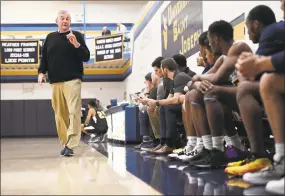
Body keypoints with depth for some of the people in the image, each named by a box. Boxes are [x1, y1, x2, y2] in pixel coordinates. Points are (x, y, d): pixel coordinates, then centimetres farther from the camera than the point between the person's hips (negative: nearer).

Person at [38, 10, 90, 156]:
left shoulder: (76, 35, 7)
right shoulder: (50, 37, 16)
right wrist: (41, 71, 2)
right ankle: (65, 144, 9)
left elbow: (86, 57, 1)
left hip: (72, 80, -3)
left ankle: (70, 145, -16)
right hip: (55, 82, 4)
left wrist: (76, 44, -14)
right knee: (60, 114, 3)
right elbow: (44, 57, 18)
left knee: (74, 112, -13)